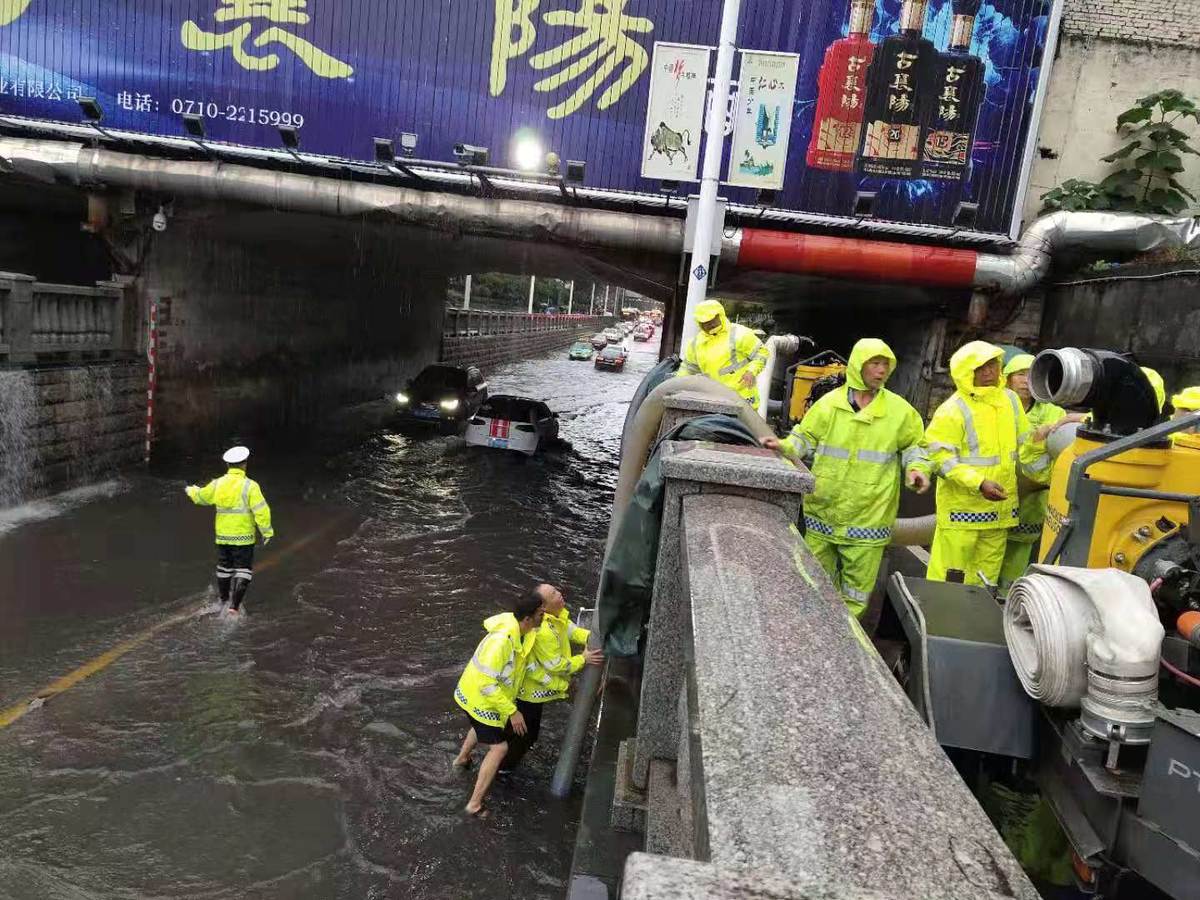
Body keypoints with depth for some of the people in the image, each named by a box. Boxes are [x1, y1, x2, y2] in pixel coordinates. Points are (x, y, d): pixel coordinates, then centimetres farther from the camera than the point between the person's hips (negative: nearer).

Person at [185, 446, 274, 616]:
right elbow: (261, 510, -19)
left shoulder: (217, 484, 0)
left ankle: (223, 599, 37)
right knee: (243, 570, 2)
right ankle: (234, 605, -4)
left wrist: (191, 490, 40)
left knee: (224, 568, 21)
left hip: (222, 535, 5)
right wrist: (267, 532, -10)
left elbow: (201, 497, 18)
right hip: (243, 537, -5)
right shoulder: (249, 486, -15)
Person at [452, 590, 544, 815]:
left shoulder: (517, 627, -12)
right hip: (480, 699, -9)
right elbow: (487, 684, -33)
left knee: (482, 726, 34)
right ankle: (475, 804, 6)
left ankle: (462, 759, 61)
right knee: (499, 747, -1)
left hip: (472, 692, 9)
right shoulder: (501, 641, -38)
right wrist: (512, 711, -27)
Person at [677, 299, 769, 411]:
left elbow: (761, 352, -3)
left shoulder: (738, 334, -7)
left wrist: (751, 371, -18)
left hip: (742, 395, -5)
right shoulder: (697, 342, 11)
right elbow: (688, 367, 22)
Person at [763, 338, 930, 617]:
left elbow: (914, 445, 10)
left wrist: (917, 468, -9)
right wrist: (783, 446, -13)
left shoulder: (899, 410, 0)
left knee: (856, 591, 7)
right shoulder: (830, 403, -1)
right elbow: (805, 438, 5)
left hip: (868, 518, -1)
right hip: (824, 512, 1)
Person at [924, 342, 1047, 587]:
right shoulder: (953, 410, -12)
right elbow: (941, 458, -16)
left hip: (999, 509, 7)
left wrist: (1044, 476, 10)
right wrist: (979, 483, -23)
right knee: (948, 577, -4)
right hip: (962, 509, -6)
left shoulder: (1010, 400, 9)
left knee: (986, 579, 15)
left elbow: (1024, 446, 19)